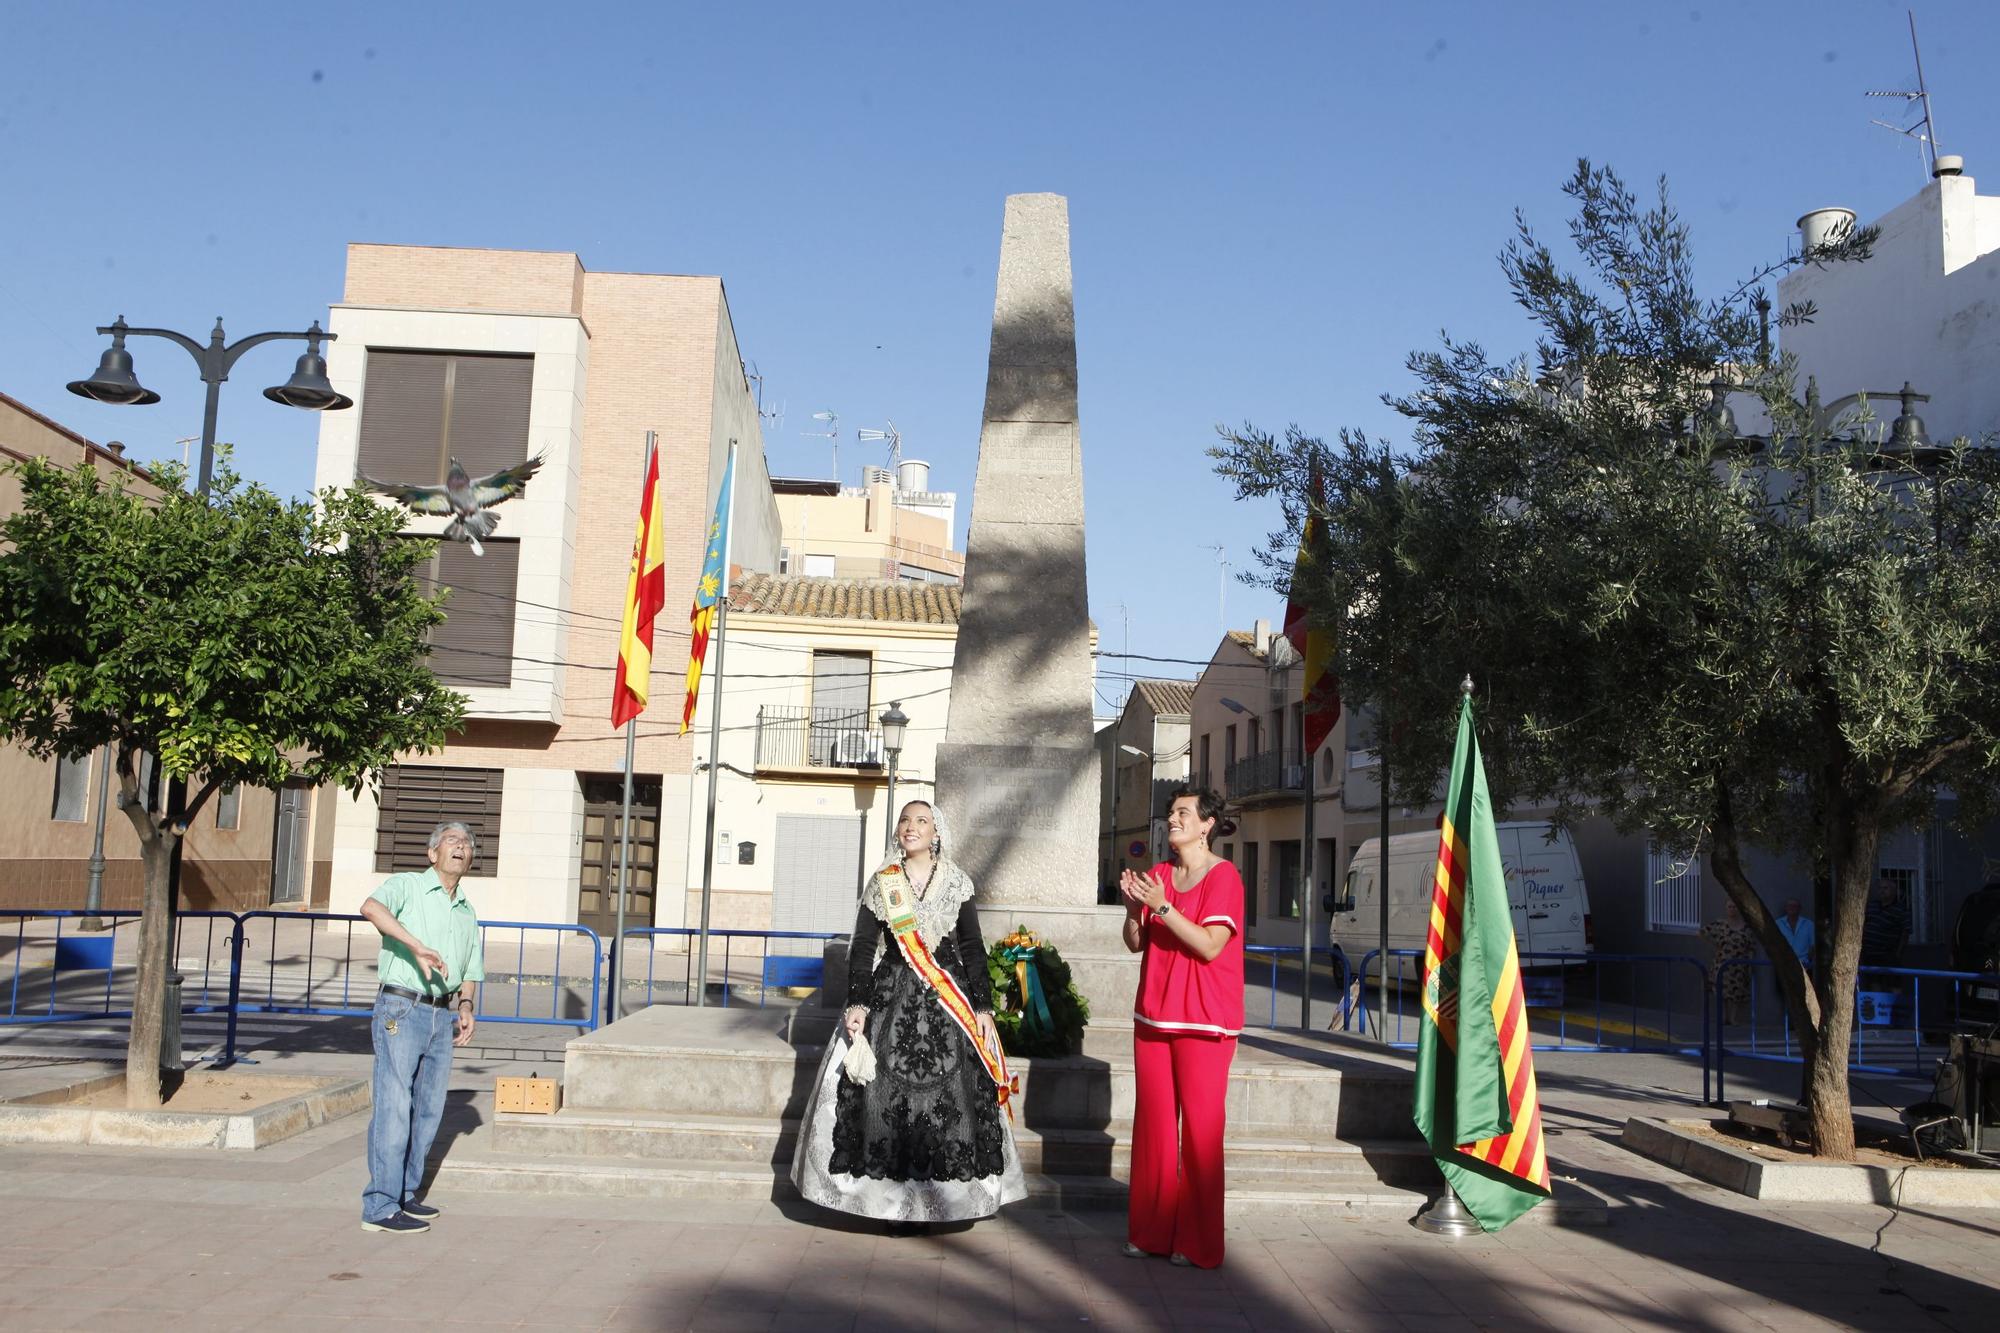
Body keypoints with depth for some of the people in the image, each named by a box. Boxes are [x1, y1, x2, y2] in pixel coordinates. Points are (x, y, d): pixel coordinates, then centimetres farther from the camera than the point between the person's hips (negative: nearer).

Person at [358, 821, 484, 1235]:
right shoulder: (406, 886, -2)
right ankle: (379, 1208, -4)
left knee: (428, 1110, 11)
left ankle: (404, 1194, 22)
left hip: (443, 1016, 7)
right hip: (401, 1010, -7)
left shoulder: (468, 912, 18)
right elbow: (371, 907, -25)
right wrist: (418, 946, -34)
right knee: (393, 1107, -8)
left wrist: (466, 1008, 3)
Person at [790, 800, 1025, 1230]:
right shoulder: (881, 884, 7)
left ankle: (950, 1197, 4)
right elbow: (862, 948, 4)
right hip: (892, 998, 0)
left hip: (949, 1001, 0)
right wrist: (857, 1003, -5)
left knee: (950, 1096, -5)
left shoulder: (957, 884, 6)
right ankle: (897, 1201, 1)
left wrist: (982, 1007, 0)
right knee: (889, 1095, -6)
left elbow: (973, 950, 6)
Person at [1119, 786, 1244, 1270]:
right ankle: (1151, 1231, 16)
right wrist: (1133, 908, -7)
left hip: (1203, 1022, -6)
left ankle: (1197, 1243, 7)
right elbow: (1136, 944, 11)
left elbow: (1210, 945, -17)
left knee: (1199, 1128, -3)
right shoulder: (1158, 875, 12)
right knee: (1153, 1123, 7)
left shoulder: (1224, 877, -6)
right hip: (1153, 1014, 6)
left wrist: (1161, 906, -22)